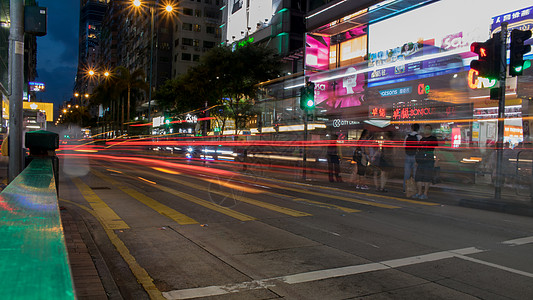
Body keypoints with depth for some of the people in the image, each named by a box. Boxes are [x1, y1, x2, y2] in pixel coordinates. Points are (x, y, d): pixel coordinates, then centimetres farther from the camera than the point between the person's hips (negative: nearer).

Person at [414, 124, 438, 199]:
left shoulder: (433, 138, 3)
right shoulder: (421, 139, 18)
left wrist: (436, 161, -9)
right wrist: (416, 161, 13)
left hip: (429, 160, -5)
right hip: (421, 160, 5)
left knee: (427, 177, -5)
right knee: (418, 176, 3)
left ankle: (425, 194, -1)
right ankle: (419, 193, 11)